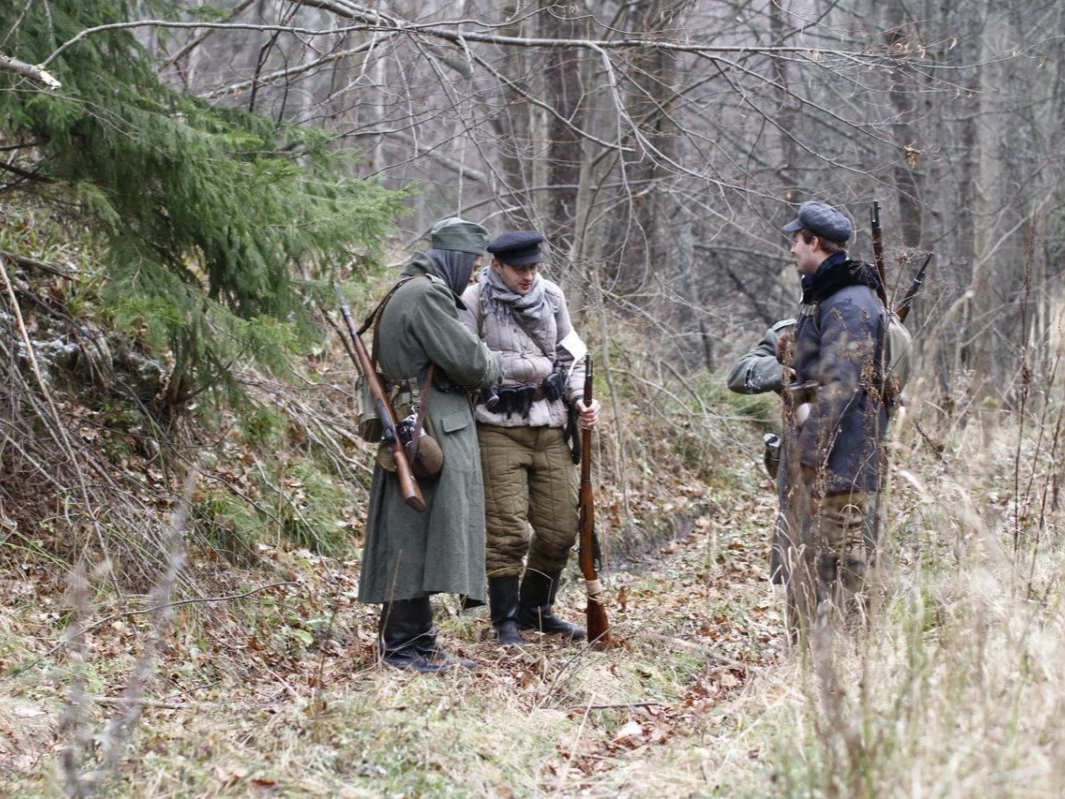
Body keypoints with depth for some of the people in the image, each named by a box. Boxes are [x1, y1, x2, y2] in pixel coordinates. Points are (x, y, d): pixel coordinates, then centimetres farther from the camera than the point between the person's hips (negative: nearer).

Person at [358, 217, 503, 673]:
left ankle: (419, 642, 19)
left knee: (418, 542, 13)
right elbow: (468, 360, -17)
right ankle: (401, 645, -3)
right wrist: (495, 368, 4)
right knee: (415, 538, -7)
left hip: (428, 434, 11)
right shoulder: (426, 295, -15)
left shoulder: (409, 292, 19)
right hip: (429, 433, -11)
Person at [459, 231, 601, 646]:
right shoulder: (474, 303, -6)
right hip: (499, 429, -5)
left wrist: (579, 399, 0)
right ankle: (506, 620, 8)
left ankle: (536, 609, 26)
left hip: (550, 429, 5)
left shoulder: (551, 297, 9)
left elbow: (571, 355, 16)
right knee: (506, 531, -6)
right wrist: (531, 367, -11)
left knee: (560, 528, 6)